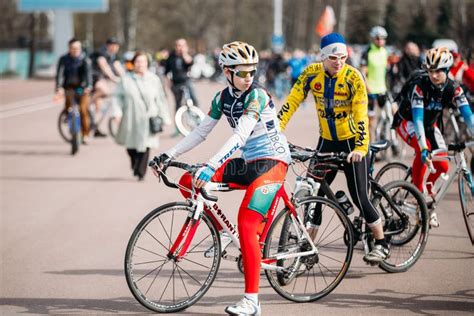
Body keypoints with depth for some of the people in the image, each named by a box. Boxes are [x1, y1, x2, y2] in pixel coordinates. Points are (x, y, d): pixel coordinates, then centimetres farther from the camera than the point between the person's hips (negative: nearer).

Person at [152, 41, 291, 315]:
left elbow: (240, 136, -29)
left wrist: (211, 167, -40)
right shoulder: (223, 98, 5)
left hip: (271, 162, -8)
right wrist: (169, 155, 3)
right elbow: (201, 132, 11)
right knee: (187, 182, -4)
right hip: (248, 163, 8)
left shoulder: (257, 96, -18)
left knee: (246, 224, -22)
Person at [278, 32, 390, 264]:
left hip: (352, 143, -4)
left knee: (359, 197, -6)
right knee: (314, 191, 1)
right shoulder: (312, 73, -9)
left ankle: (381, 245, 11)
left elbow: (361, 113, -26)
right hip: (327, 141, 4)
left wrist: (361, 147, -37)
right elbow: (292, 102, -10)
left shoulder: (353, 77, -19)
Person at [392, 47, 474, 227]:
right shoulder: (419, 86, -34)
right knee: (423, 149, -34)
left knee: (442, 166, -8)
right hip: (407, 121, -4)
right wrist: (423, 148, -53)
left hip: (430, 124, 4)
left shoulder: (453, 89, -23)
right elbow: (417, 118, -42)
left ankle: (428, 188, 25)